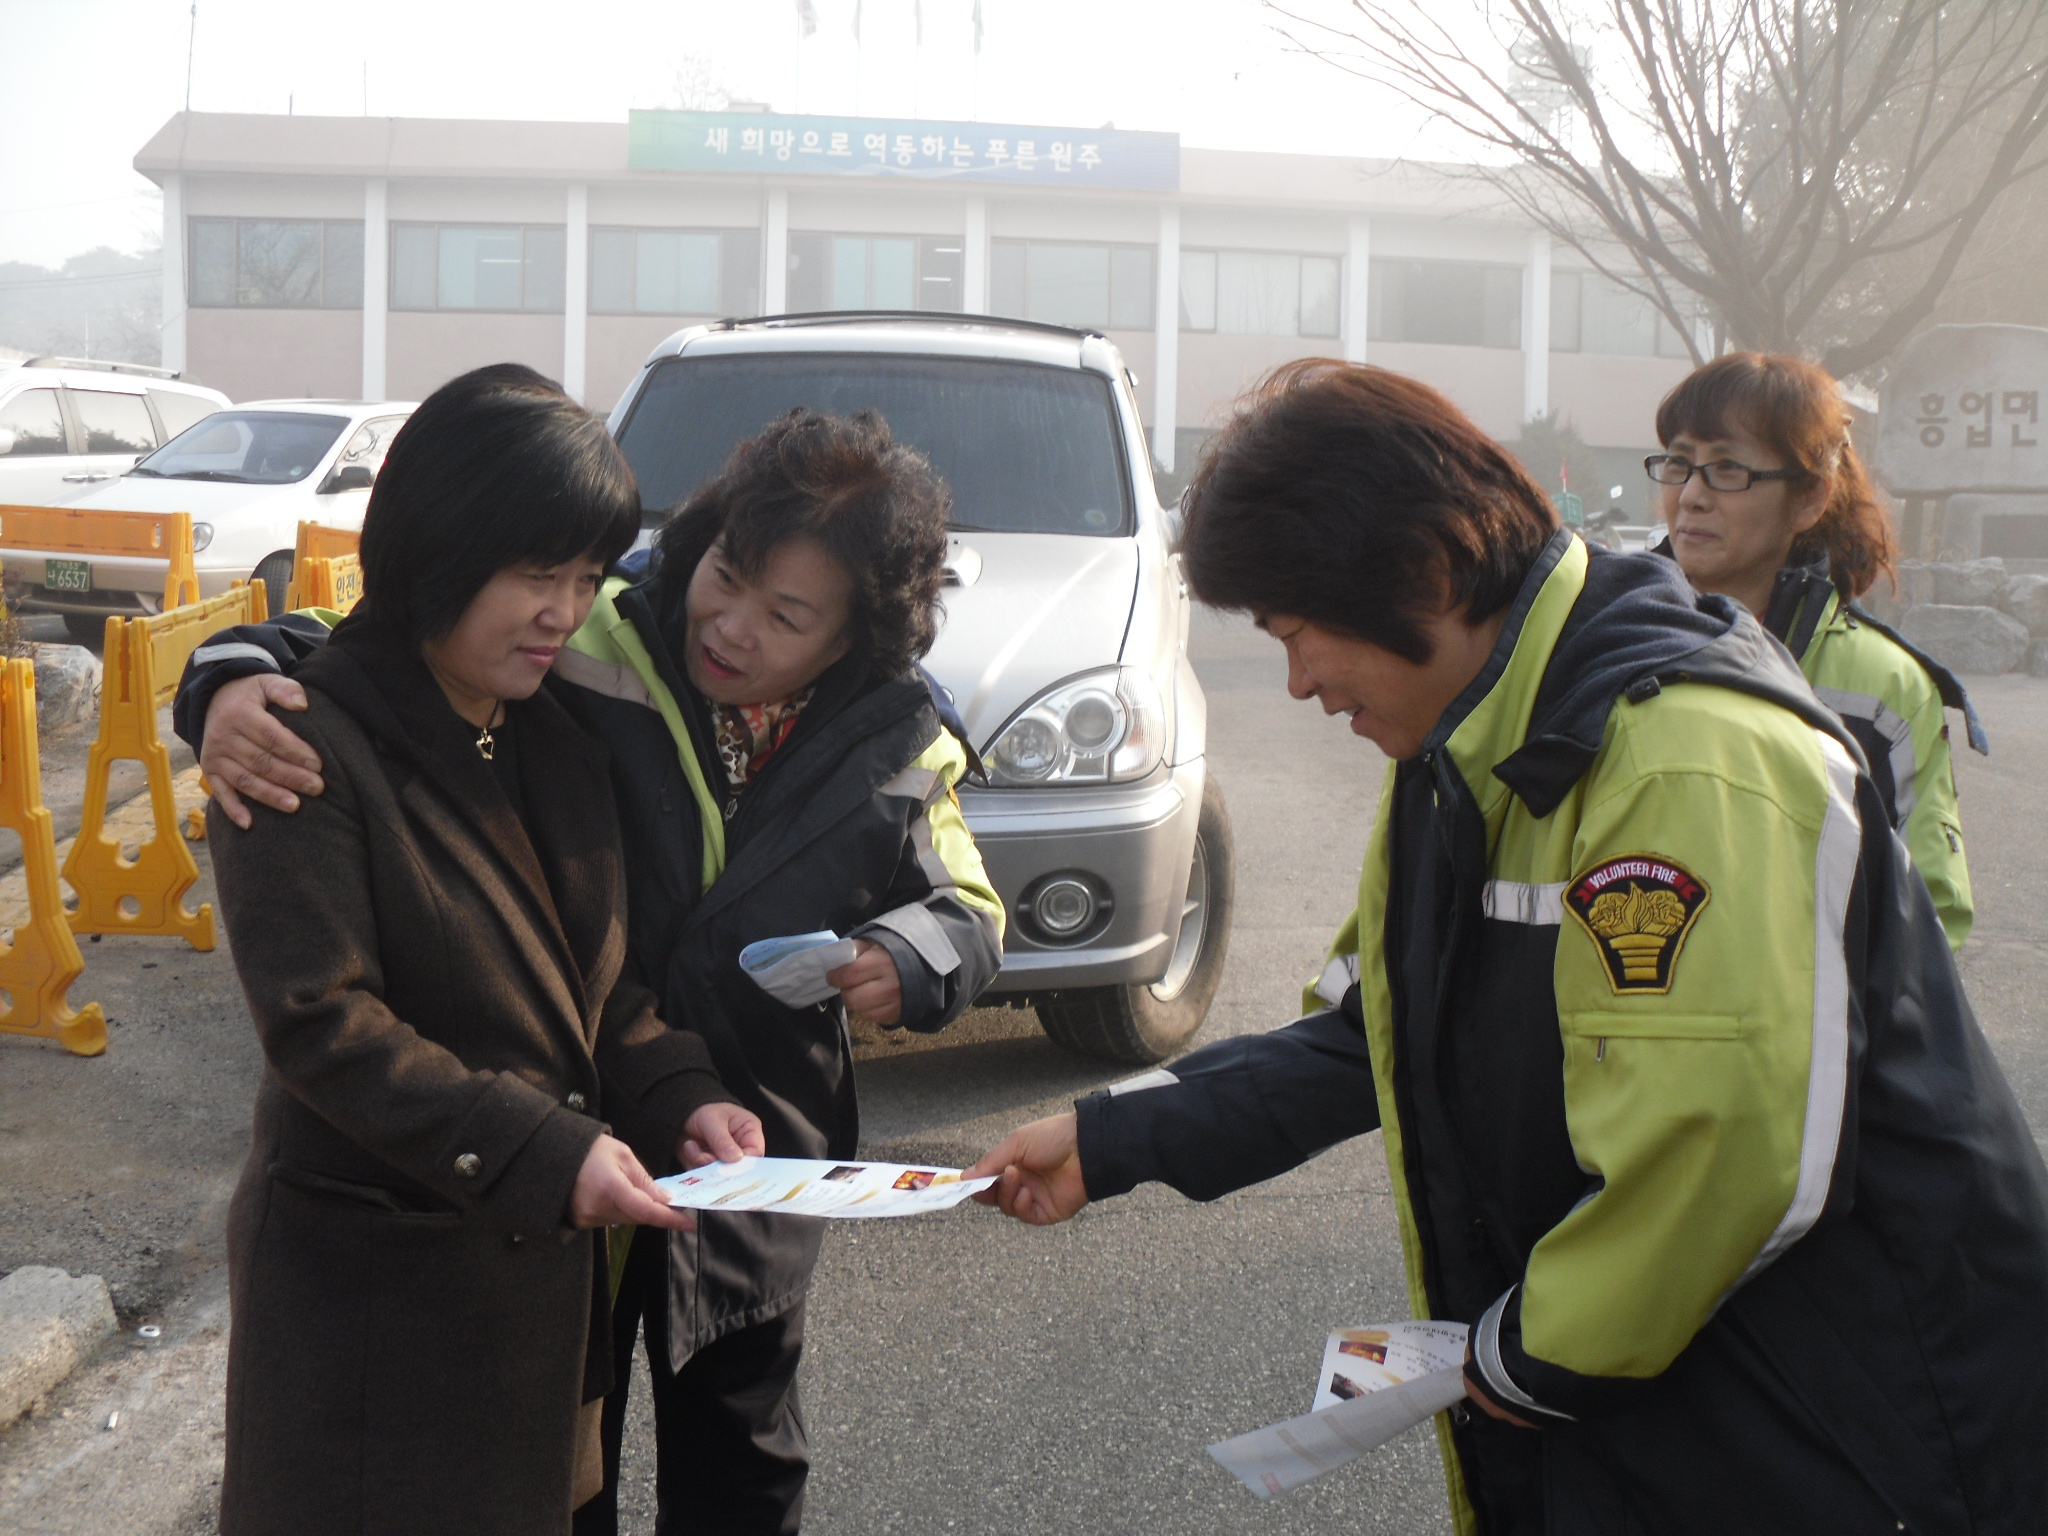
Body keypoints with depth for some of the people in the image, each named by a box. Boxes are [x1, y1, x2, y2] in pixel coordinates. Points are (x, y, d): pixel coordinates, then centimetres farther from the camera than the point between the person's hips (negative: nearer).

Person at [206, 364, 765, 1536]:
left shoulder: (557, 735, 7)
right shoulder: (308, 746, -17)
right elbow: (320, 1023, -22)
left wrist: (677, 1094, -8)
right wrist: (543, 1154, -28)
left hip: (547, 1258, 7)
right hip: (371, 1274, -7)